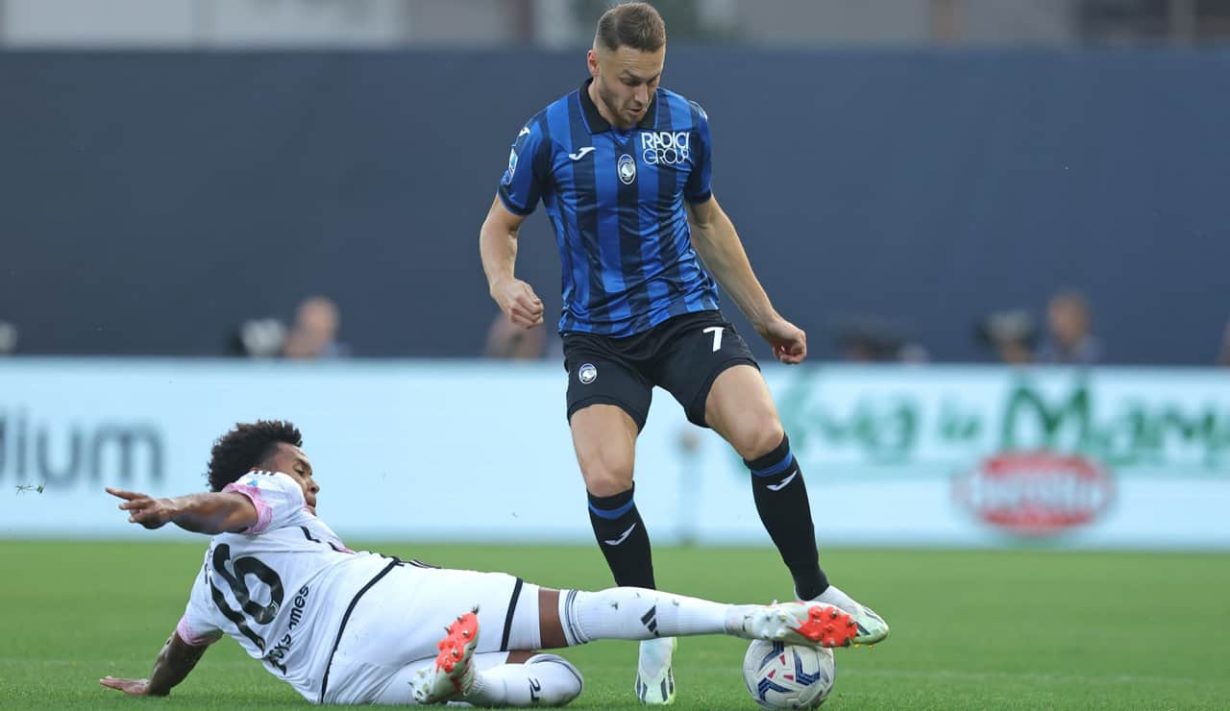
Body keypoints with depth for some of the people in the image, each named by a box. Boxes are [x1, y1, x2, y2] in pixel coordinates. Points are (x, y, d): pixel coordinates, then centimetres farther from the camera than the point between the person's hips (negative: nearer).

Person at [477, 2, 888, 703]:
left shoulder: (686, 122, 1)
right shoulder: (548, 135, -6)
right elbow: (501, 224, 8)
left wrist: (766, 315, 20)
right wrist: (503, 283, -15)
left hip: (687, 315, 1)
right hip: (599, 335, -1)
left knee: (763, 436, -23)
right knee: (606, 478, -23)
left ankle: (815, 593, -4)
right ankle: (654, 633, -1)